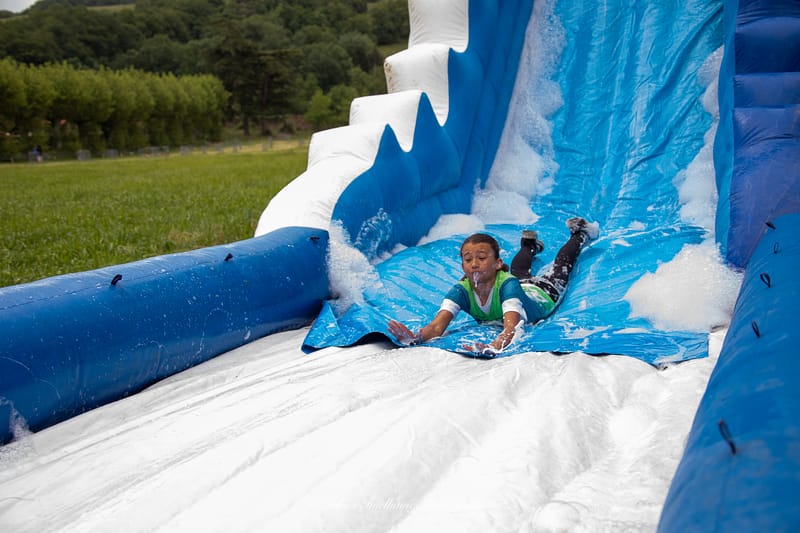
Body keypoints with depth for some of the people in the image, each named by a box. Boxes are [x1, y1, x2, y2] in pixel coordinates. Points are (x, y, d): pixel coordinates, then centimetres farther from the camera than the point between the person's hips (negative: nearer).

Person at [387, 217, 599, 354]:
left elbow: (511, 327, -66)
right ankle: (530, 245, 68)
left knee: (559, 270, 29)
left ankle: (579, 233, 57)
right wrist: (415, 338, -76)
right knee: (519, 271, 38)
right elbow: (438, 325, -54)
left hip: (541, 293, -3)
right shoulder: (461, 290, -41)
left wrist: (493, 347, -88)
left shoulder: (506, 284, -51)